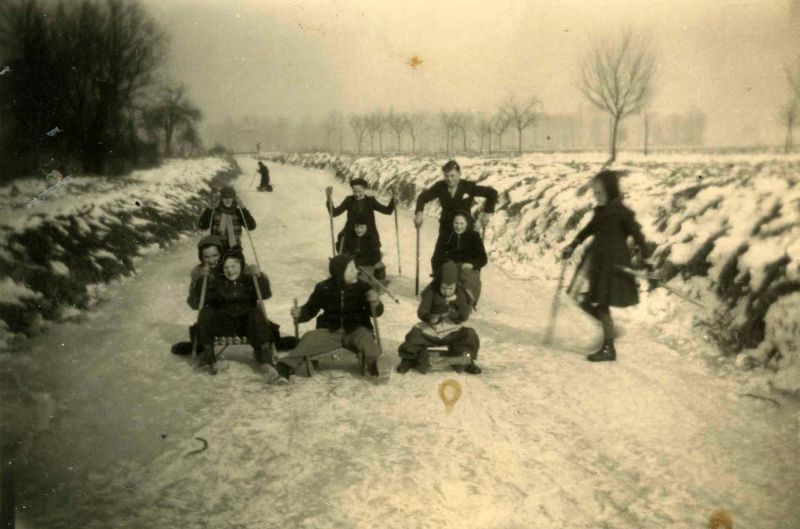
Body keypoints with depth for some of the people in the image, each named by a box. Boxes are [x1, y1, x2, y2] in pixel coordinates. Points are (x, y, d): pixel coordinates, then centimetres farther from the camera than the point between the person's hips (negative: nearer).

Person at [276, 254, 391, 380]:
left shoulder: (362, 287, -2)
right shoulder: (323, 288, 0)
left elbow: (376, 312, -1)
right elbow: (310, 309, 9)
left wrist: (375, 304, -26)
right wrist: (299, 313, -14)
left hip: (356, 330, -1)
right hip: (330, 330, 1)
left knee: (365, 338, -33)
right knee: (309, 338, -24)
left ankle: (377, 364, -57)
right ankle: (288, 365, -31)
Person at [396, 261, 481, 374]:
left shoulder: (459, 294, -5)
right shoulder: (430, 292, -10)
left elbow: (465, 314, -9)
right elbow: (421, 312, -15)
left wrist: (456, 315, -32)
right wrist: (430, 317, -37)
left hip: (452, 331, 1)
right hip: (431, 329, -1)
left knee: (470, 336, -25)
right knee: (414, 336, -27)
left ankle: (467, 361, 3)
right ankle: (409, 360, 6)